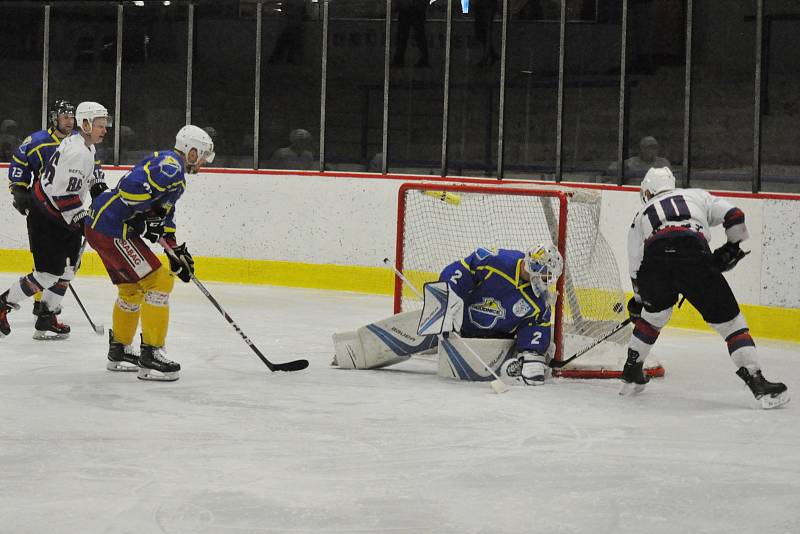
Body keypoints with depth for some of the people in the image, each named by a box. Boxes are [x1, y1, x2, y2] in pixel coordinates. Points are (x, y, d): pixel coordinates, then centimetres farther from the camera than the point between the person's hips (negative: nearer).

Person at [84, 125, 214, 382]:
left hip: (101, 224, 11)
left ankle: (119, 351, 38)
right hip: (112, 228, -11)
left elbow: (164, 215, 28)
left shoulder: (175, 173, 21)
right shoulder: (169, 166, -14)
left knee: (131, 289, 24)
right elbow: (133, 185, -28)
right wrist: (146, 218, -20)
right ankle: (150, 356, -9)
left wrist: (176, 251, 24)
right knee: (158, 282, -10)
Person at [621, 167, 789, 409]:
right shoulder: (697, 195, 34)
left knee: (653, 314, 32)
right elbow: (733, 216, 18)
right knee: (728, 320, 4)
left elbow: (635, 268, 33)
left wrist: (638, 302, 47)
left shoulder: (641, 215, 35)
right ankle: (758, 384, -6)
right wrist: (731, 248, 33)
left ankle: (631, 375, 38)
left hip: (654, 260, 2)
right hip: (695, 257, -2)